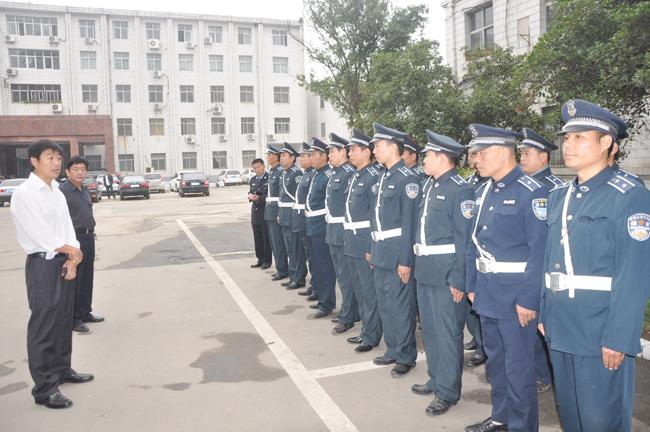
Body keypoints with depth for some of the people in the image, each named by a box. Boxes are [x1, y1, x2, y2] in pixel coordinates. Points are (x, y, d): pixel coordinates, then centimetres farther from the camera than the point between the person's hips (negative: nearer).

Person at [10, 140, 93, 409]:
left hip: (65, 263, 8)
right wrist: (72, 251, -5)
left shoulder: (57, 192, 11)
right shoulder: (24, 194, -12)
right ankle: (44, 388, 7)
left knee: (64, 320, 17)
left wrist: (71, 260, -4)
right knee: (43, 325, -2)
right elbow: (41, 235, -17)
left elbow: (67, 227, 9)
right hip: (43, 265, -8)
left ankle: (62, 369, 33)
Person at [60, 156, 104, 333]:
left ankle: (85, 313, 26)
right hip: (74, 239, -8)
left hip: (89, 238, 8)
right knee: (74, 281, -1)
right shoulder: (62, 191, -12)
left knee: (87, 279, 14)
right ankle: (73, 319, 8)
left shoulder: (85, 191, 14)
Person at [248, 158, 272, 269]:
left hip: (265, 213, -7)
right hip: (255, 213, 7)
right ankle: (260, 259, 23)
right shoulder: (253, 180, 14)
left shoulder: (269, 178, -10)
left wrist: (259, 198, -21)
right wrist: (250, 196, -3)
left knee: (266, 238, 2)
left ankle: (267, 260, 11)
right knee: (257, 238, 12)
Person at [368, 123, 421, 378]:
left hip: (397, 255, -9)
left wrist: (406, 260, -18)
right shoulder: (383, 178, 12)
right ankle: (393, 350, 31)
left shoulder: (407, 179, -14)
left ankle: (406, 357, 17)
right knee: (384, 305, 16)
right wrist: (373, 250, 17)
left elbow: (410, 223, -17)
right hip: (381, 254, 9)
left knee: (400, 307, 2)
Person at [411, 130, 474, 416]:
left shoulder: (460, 190, -14)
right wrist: (417, 263, 15)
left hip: (446, 274, -9)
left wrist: (458, 279, -17)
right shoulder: (430, 187, 12)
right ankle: (436, 379, 34)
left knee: (447, 332, 3)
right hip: (425, 271, 9)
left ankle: (448, 391, 16)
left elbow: (465, 239, -16)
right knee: (429, 328, 18)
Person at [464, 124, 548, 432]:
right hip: (487, 292, 8)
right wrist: (472, 285, 12)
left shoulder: (532, 193, -15)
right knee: (494, 360, 20)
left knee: (518, 367, 6)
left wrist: (528, 300, -18)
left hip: (515, 296, -7)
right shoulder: (483, 191, 8)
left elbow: (540, 252, -18)